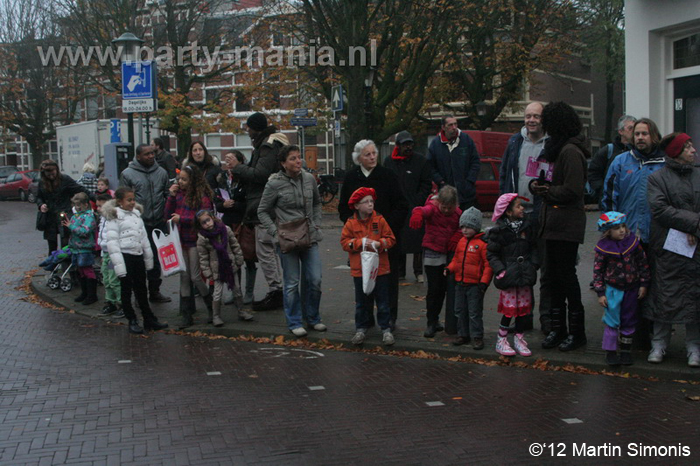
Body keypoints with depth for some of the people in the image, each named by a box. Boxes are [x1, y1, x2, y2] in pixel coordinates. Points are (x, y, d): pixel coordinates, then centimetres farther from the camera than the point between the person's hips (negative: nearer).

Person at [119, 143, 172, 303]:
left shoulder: (161, 172, 8)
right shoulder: (127, 174, -3)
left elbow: (167, 195, 13)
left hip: (159, 222, 4)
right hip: (139, 224, -4)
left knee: (157, 258, 12)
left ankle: (154, 291, 24)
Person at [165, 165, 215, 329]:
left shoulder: (202, 196, -10)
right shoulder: (178, 194, 7)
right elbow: (168, 215, 7)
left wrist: (182, 219, -19)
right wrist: (172, 196, -4)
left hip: (195, 241, -5)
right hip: (180, 241, 6)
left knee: (196, 277, -3)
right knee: (184, 276, 6)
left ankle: (212, 309, 16)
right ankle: (187, 315, 11)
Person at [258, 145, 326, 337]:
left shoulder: (309, 179, 5)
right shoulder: (275, 184, -8)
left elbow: (317, 203, 21)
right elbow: (262, 211, 0)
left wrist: (316, 224, 9)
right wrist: (275, 233, -9)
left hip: (310, 238, 4)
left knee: (315, 280, 4)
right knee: (292, 283, 3)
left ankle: (312, 318, 22)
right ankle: (294, 323, 16)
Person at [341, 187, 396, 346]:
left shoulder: (380, 220, -3)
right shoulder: (351, 223, -3)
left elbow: (390, 239, -2)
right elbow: (344, 242, -5)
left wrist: (379, 244, -20)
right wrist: (360, 242, -18)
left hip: (380, 268, 0)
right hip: (359, 270, 0)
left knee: (383, 301, 6)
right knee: (361, 302, 11)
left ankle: (386, 329, 16)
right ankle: (361, 329, 23)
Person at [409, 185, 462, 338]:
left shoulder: (457, 213, 1)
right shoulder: (432, 208, -14)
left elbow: (461, 228, 13)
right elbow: (424, 211, -35)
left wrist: (456, 238, -8)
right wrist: (417, 214, -60)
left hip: (448, 254, 5)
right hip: (432, 253, -5)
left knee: (443, 288, 12)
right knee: (433, 289, -5)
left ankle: (435, 319, 26)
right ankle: (431, 323, 3)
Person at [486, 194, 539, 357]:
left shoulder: (528, 227, 6)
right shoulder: (500, 231, -8)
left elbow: (533, 248, 14)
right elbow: (491, 253, -4)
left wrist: (534, 264, 1)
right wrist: (500, 270, -14)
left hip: (525, 275, 5)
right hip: (508, 276, -5)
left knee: (524, 307, 9)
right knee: (509, 309, -3)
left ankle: (519, 339, 24)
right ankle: (501, 340, 12)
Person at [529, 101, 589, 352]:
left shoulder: (570, 151, -15)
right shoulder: (558, 148, 16)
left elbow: (572, 190, -20)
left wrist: (545, 190, -7)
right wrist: (537, 185, 5)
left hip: (566, 223, -10)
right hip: (554, 223, 10)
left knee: (566, 274, -3)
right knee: (554, 275, 13)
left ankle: (577, 331, 7)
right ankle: (558, 328, 21)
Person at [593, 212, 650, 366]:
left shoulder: (632, 242, -4)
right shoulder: (603, 247, -11)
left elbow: (643, 263, 4)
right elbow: (597, 271, -6)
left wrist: (644, 284, 3)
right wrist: (600, 293, -8)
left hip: (631, 289, 3)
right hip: (613, 289, -3)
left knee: (629, 321, 11)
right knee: (612, 321, -2)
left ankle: (626, 350, 25)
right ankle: (610, 351, 9)